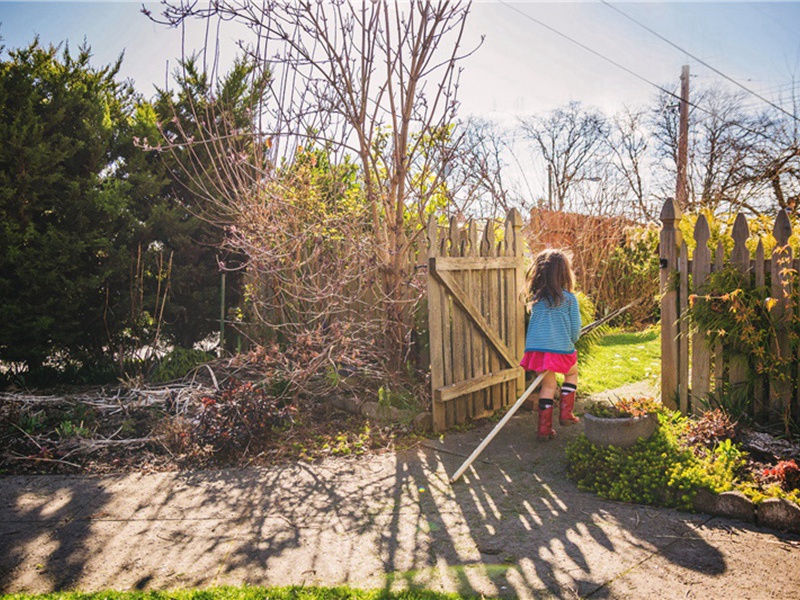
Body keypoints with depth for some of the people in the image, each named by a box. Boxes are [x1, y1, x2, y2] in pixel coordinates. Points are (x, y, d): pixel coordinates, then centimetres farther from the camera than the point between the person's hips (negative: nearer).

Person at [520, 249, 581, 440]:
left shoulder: (536, 297, 8)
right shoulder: (569, 298, -3)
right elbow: (576, 328, 0)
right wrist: (571, 342, 21)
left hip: (536, 347, 3)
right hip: (560, 348, -3)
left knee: (548, 385, 15)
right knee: (572, 373, 26)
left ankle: (544, 428, 15)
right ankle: (565, 413, 21)